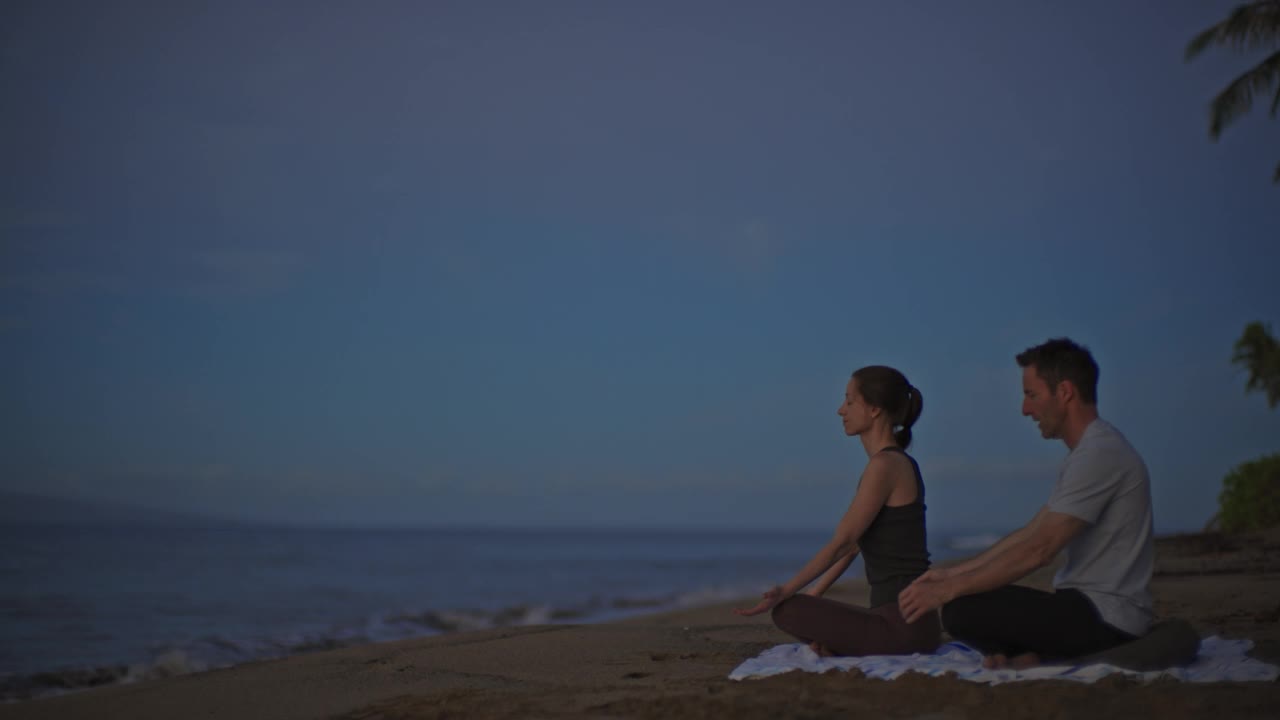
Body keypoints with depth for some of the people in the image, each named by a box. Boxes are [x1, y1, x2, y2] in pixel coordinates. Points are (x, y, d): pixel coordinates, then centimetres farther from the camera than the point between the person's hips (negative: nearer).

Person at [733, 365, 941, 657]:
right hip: (909, 618, 10)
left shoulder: (885, 465, -15)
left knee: (787, 611, -14)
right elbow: (853, 544, 19)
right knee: (797, 609, 24)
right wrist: (812, 596, 19)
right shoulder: (897, 462, 15)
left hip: (904, 622, -10)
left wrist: (785, 593, -12)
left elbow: (841, 543, -15)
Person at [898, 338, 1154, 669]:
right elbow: (1030, 533, 18)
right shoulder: (1089, 451, 16)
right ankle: (1041, 655, 1)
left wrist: (949, 589, -17)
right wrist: (952, 574, 13)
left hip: (1105, 617, -11)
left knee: (962, 611, -22)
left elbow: (1038, 550, -22)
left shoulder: (1100, 454, -18)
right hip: (1093, 606, 11)